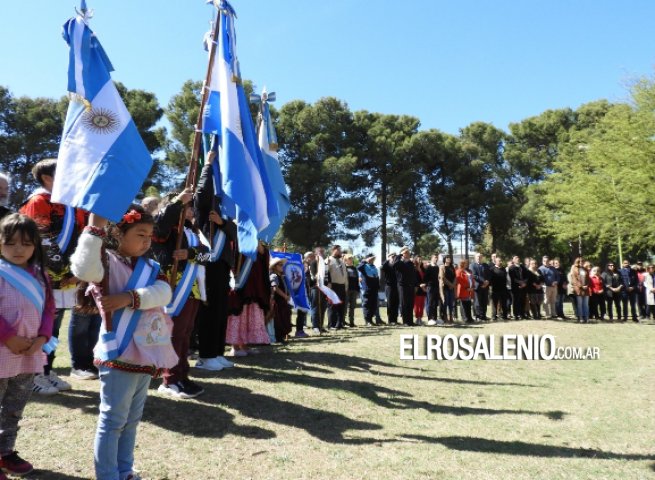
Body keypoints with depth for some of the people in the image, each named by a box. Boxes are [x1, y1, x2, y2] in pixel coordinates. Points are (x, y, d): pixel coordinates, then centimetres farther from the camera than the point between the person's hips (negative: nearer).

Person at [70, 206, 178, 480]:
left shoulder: (149, 267, 10)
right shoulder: (107, 260, -10)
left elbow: (163, 292, -8)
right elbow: (83, 269, -34)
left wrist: (131, 297, -22)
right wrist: (94, 227, -35)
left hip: (146, 355, 8)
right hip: (119, 355, -7)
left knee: (132, 419, 19)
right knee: (113, 420, 3)